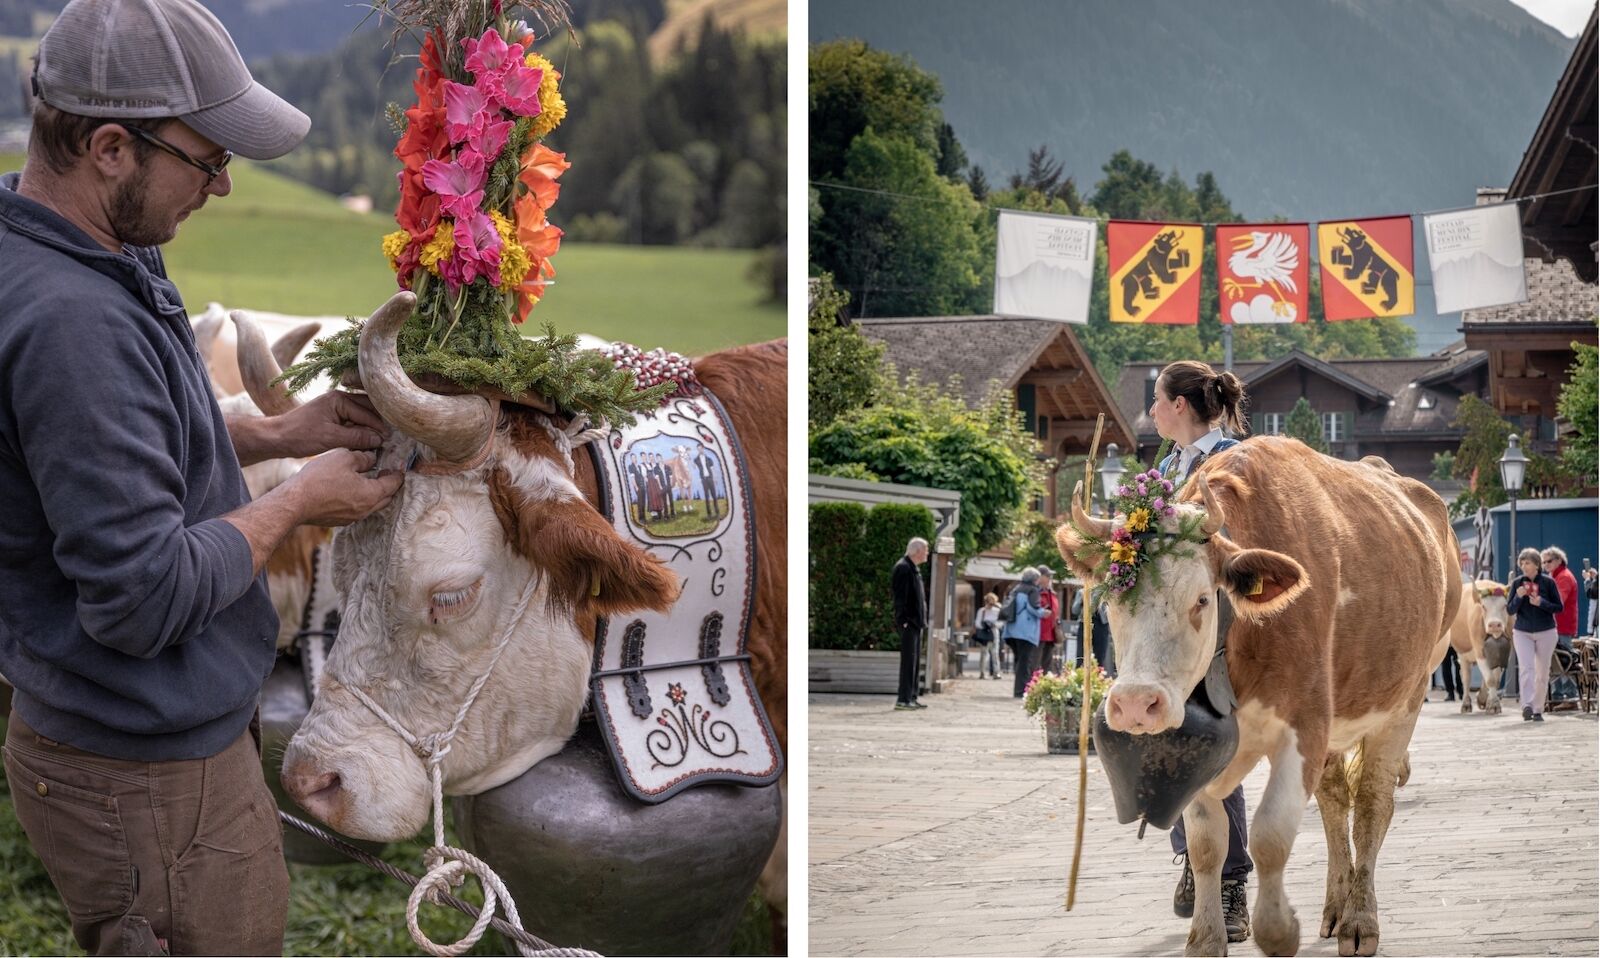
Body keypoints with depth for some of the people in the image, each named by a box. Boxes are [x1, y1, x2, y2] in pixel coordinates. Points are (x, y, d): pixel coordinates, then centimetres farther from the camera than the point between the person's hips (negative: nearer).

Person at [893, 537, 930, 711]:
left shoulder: (913, 569, 18)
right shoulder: (903, 568, -12)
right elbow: (900, 597, -18)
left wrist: (923, 620, 18)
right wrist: (903, 620, -22)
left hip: (916, 622, 10)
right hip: (909, 622, -10)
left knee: (914, 659, 11)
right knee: (909, 660, -10)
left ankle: (911, 697, 15)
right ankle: (903, 699, -10)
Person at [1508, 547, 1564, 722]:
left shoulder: (1548, 582, -4)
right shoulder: (1517, 583, 0)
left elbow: (1559, 607, -1)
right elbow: (1510, 610, 1)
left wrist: (1541, 603, -18)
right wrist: (1518, 597, -18)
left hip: (1545, 632, 0)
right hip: (1522, 632, 0)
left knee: (1542, 672, 5)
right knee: (1527, 668, -16)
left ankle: (1538, 710, 15)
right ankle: (1527, 705, -24)